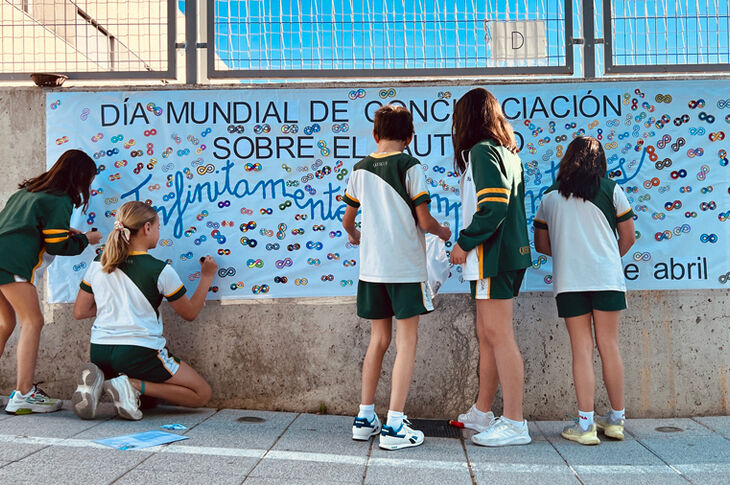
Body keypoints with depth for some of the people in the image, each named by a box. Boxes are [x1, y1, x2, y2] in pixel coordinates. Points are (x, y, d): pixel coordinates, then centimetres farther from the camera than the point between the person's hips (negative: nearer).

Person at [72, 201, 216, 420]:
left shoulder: (98, 264, 5)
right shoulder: (160, 270, -10)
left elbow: (79, 312, 11)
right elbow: (190, 313, 3)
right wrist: (207, 277, 15)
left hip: (99, 353, 6)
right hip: (139, 352, -6)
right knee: (202, 393, 6)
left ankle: (98, 379, 3)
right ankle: (132, 386, -13)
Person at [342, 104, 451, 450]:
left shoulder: (360, 169, 9)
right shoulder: (410, 167, -6)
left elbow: (347, 220, 16)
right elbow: (424, 220, -9)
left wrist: (354, 236, 38)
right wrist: (442, 232, 12)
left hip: (371, 266, 5)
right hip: (406, 266, -5)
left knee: (379, 339, 15)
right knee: (407, 341, 2)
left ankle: (365, 417, 18)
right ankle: (394, 426, 1)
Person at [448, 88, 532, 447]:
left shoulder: (483, 151, -10)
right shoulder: (507, 153, 20)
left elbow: (494, 204, -21)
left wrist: (464, 242, -13)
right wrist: (469, 244, 17)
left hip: (493, 255, -10)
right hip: (505, 254, 10)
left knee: (499, 335, -7)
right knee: (487, 336, 15)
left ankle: (514, 424, -3)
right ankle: (482, 414, 25)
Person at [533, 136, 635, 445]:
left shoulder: (549, 196, 11)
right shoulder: (610, 189, 5)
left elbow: (541, 245, 16)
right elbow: (628, 237, 9)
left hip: (567, 280, 1)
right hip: (607, 278, 0)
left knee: (581, 348, 2)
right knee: (609, 345, 7)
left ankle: (585, 424, 1)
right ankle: (616, 420, 17)